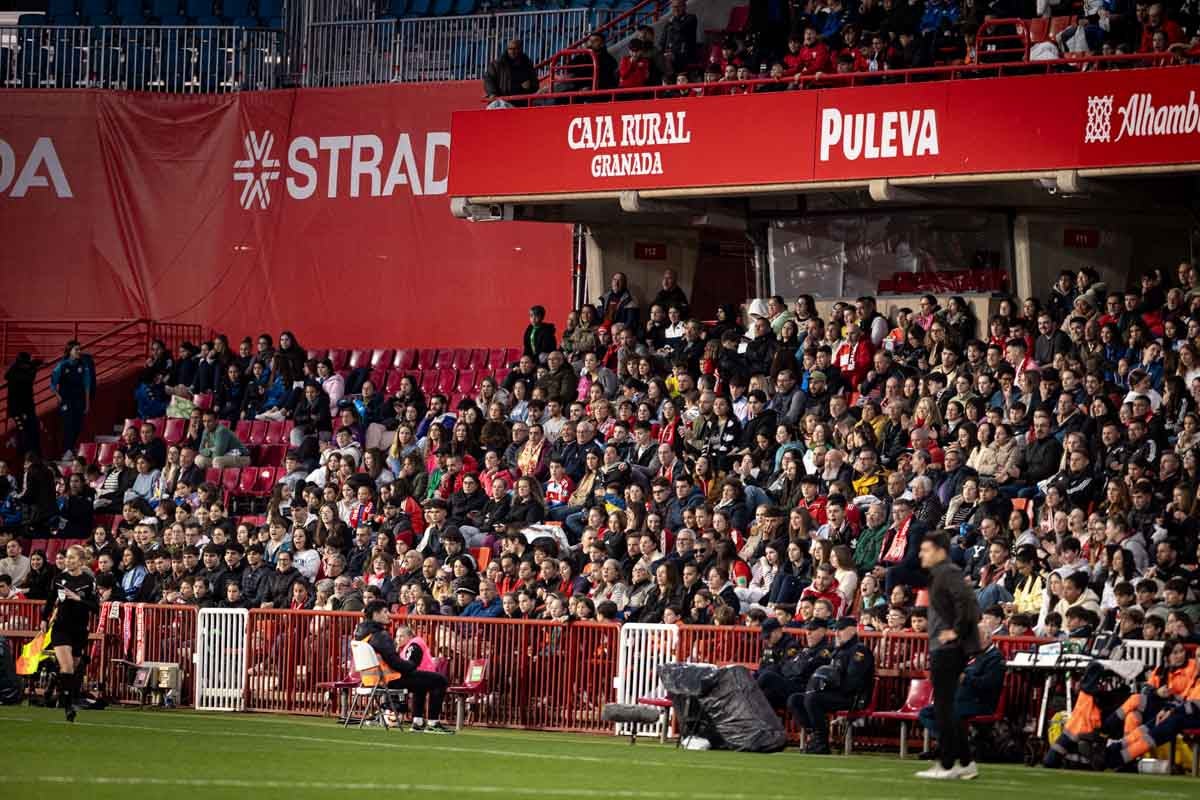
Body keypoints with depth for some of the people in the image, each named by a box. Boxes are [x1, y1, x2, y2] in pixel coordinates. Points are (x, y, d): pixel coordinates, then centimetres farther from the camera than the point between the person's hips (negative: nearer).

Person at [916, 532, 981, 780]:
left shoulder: (947, 574, -13)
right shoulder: (940, 574, 17)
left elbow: (966, 601, -27)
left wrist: (957, 631, -20)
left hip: (947, 648, -11)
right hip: (944, 648, 11)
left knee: (944, 706, -6)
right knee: (946, 706, 14)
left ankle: (947, 766, -3)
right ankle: (966, 762, 17)